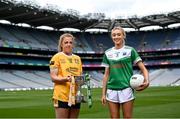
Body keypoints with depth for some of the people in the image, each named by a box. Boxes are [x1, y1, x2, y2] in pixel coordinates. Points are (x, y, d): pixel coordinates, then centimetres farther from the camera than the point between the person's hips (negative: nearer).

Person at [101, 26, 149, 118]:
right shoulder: (108, 53, 9)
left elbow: (143, 69, -1)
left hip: (126, 89, -3)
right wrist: (103, 93, 8)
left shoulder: (130, 50, 1)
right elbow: (106, 74, 12)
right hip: (111, 90, 3)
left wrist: (146, 81, -20)